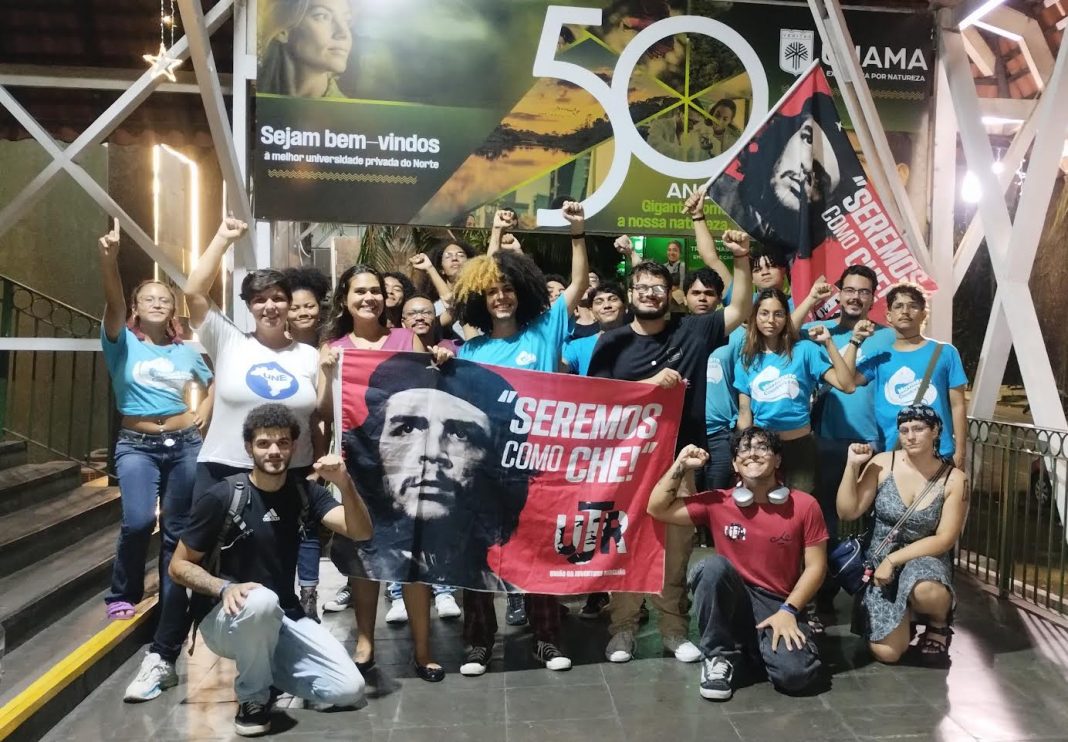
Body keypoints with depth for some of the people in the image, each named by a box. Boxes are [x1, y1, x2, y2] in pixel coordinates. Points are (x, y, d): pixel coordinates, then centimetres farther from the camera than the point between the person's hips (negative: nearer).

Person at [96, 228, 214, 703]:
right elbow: (112, 303, -18)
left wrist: (204, 412, 8)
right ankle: (122, 595, 7)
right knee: (138, 521, -27)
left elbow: (215, 381, 26)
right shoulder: (122, 342, 1)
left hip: (184, 444, 3)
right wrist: (109, 260, -35)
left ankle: (164, 653, 11)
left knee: (177, 535, 2)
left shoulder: (185, 351, 11)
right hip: (136, 445, -2)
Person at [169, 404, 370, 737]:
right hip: (226, 617, -4)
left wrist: (345, 483, -33)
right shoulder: (222, 497, -14)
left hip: (283, 617, 4)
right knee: (260, 602, -40)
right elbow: (179, 566, -8)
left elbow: (361, 532, -16)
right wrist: (225, 588, -26)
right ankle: (253, 697, -11)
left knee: (349, 689, -12)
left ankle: (262, 666, 13)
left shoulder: (304, 491, -4)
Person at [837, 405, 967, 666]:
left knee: (925, 592, -39)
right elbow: (848, 512, -7)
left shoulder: (954, 479, -7)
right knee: (887, 653, -14)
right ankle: (905, 615, 24)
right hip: (879, 560, 1)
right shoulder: (882, 463, -8)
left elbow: (945, 539, -10)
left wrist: (894, 559, -18)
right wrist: (852, 466, -17)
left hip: (924, 558, 0)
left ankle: (939, 623, 1)